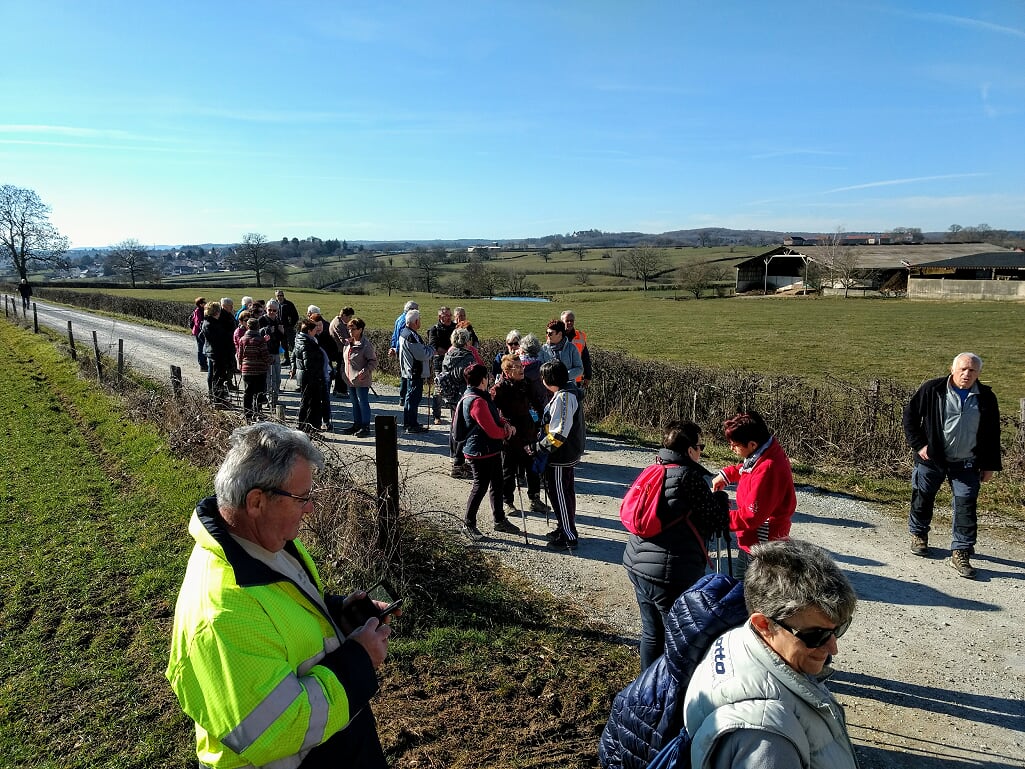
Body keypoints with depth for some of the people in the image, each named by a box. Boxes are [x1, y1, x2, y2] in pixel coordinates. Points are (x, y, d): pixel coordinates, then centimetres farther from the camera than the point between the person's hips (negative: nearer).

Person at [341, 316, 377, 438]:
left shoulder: (366, 344, -14)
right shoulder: (347, 343, 10)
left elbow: (373, 361, -13)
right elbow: (344, 359, 21)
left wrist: (365, 371, -24)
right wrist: (343, 371, 13)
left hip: (362, 380, -8)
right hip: (350, 379, 8)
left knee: (363, 403, -1)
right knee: (354, 403, 16)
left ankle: (365, 427, 6)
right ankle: (357, 424, 26)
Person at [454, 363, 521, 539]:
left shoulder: (481, 396, 10)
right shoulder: (477, 402, -24)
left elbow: (494, 416, 17)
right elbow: (492, 431, -24)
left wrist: (505, 424, -4)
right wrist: (507, 432, -4)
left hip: (491, 449, 11)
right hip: (480, 452, -11)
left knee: (497, 484, 18)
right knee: (481, 486, -1)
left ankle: (500, 520, 30)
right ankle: (468, 524, 13)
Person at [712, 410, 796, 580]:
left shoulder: (767, 469, -29)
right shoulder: (767, 453, -1)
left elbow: (751, 516, -27)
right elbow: (746, 470, 23)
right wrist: (726, 474, 8)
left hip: (761, 546, -10)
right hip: (750, 542, 10)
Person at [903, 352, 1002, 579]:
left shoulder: (986, 398, 0)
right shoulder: (932, 390, -8)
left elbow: (992, 434, 8)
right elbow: (910, 415, 0)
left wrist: (989, 465, 6)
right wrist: (918, 444, -7)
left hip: (966, 464, 1)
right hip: (931, 459, -1)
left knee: (966, 506, -4)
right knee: (923, 498, 12)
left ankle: (960, 553, 4)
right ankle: (918, 534, 36)